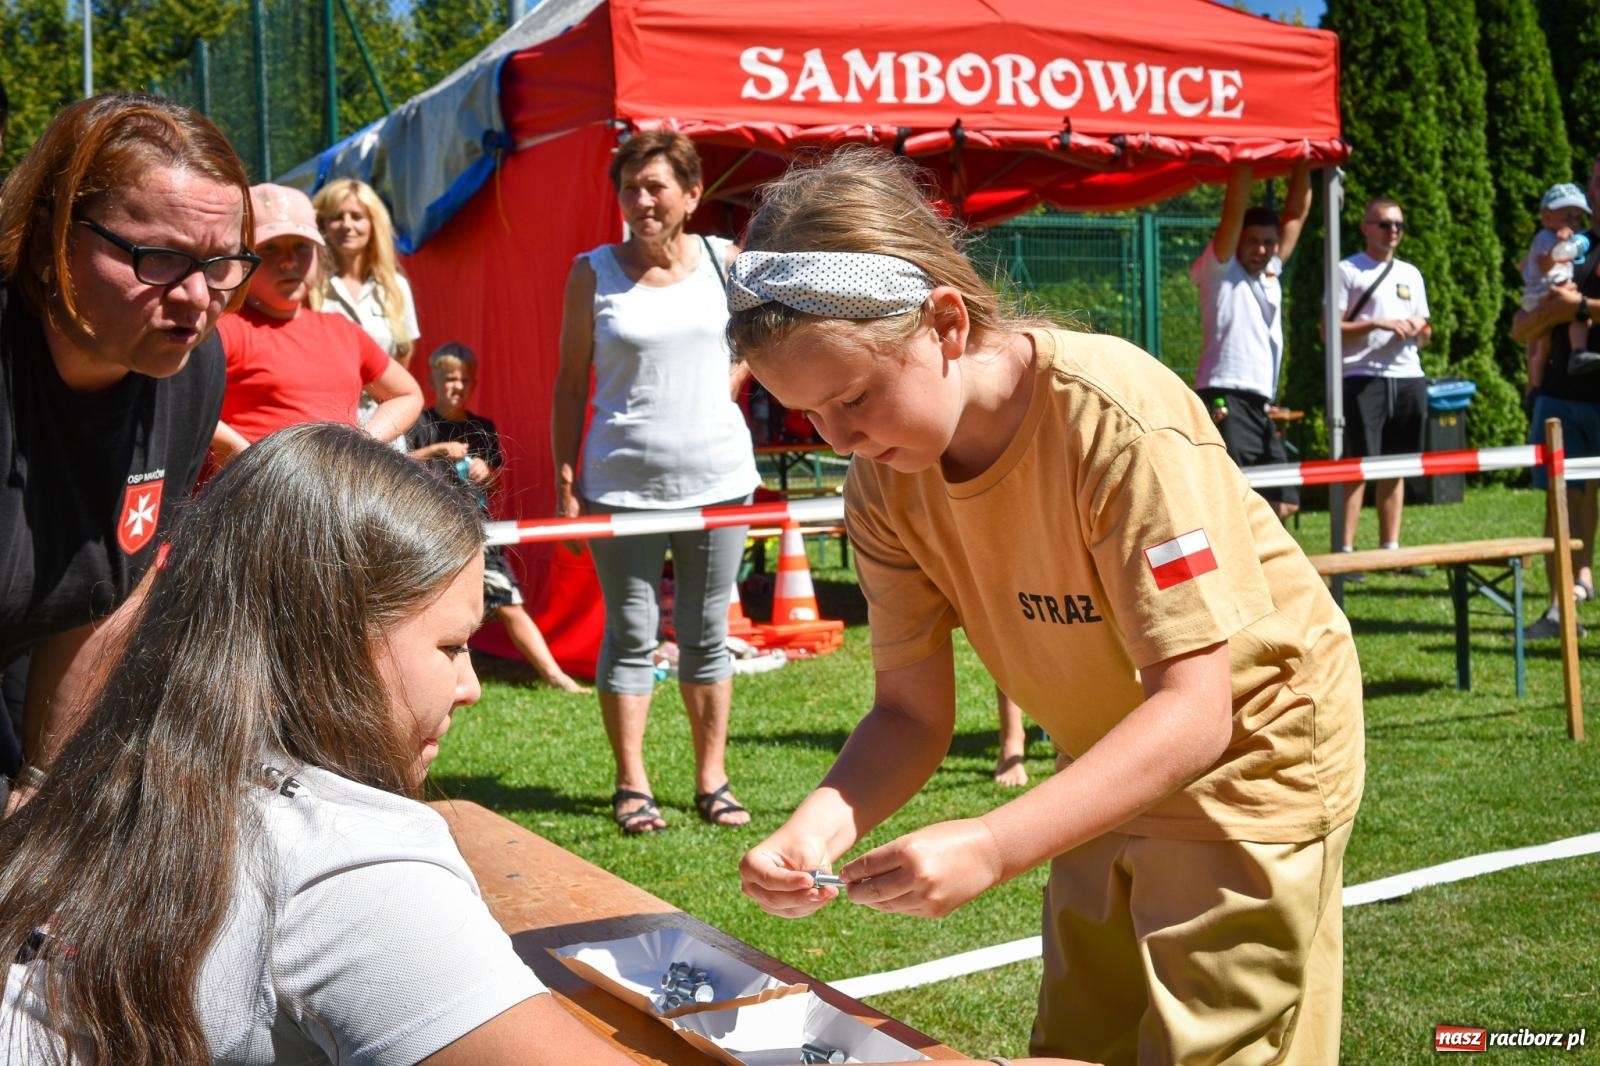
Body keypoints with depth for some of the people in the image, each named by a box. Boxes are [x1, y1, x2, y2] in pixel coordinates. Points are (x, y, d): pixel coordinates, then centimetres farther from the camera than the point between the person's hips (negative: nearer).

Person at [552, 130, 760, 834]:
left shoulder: (725, 261, 3)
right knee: (631, 636, 5)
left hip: (716, 478, 2)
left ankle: (711, 781, 20)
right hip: (619, 484, -1)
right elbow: (570, 383, 1)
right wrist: (565, 483, -3)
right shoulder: (593, 272, -1)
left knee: (707, 635, 10)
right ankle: (631, 786, 15)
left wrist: (727, 388, 5)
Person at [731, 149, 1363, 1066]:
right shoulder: (884, 483, -13)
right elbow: (913, 712, -9)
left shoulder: (1119, 420, -32)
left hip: (1249, 753, -6)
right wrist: (826, 818, -30)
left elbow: (1195, 710, -34)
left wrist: (991, 846, -45)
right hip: (1110, 777, 6)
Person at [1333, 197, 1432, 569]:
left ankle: (1390, 549, 13)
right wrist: (1377, 324, -14)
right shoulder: (1347, 271, 2)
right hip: (1363, 378, -6)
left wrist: (1420, 330, -1)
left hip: (1408, 377, 6)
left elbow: (1424, 337, 22)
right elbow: (1331, 330, -6)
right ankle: (1345, 550, -8)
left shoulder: (1411, 274, 20)